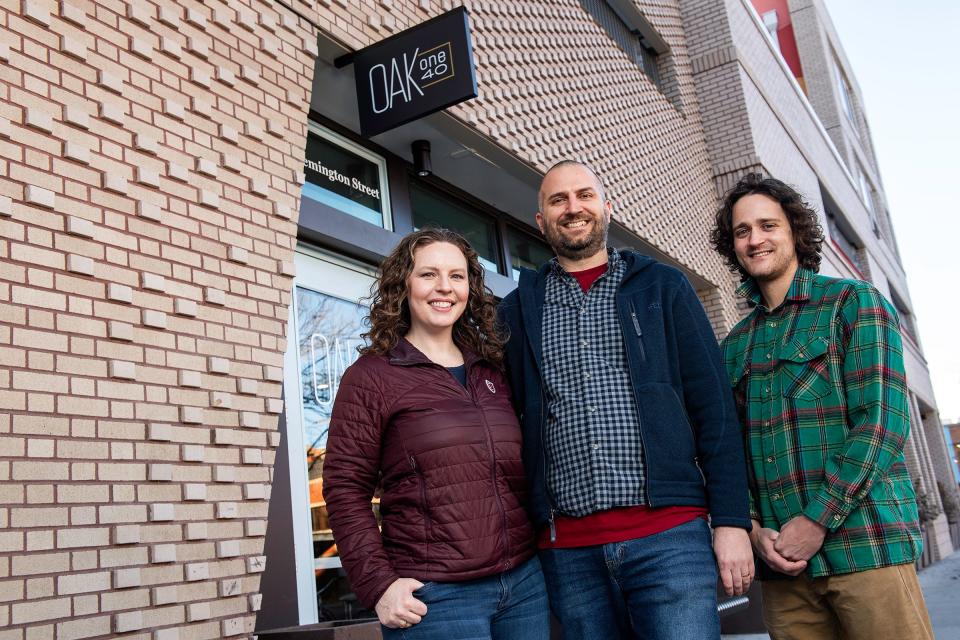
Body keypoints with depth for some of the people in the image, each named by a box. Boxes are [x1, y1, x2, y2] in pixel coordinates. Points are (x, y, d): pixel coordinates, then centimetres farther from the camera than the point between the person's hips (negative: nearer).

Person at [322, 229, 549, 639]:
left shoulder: (491, 371, 13)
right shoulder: (370, 375, -3)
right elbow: (345, 489, -7)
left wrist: (541, 541, 10)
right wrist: (378, 584, -14)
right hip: (435, 595, -5)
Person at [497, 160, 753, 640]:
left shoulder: (662, 287, 8)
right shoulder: (517, 310, 10)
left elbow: (713, 406, 3)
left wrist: (731, 520, -4)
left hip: (670, 533, -1)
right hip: (568, 549, 2)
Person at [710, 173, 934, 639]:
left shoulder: (854, 303, 0)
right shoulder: (734, 345, 15)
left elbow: (883, 420, -10)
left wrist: (816, 520, -14)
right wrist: (753, 527, -5)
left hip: (866, 547, -4)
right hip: (781, 560, 4)